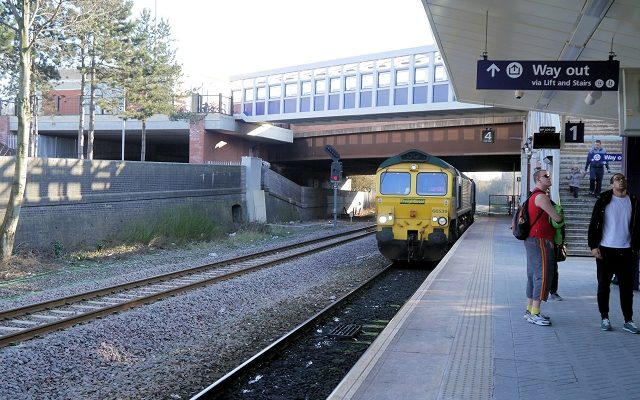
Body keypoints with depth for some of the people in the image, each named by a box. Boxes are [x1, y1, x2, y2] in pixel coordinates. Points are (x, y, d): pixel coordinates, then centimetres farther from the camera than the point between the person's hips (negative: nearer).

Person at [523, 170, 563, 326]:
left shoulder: (534, 196, 19)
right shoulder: (541, 197, -14)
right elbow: (557, 218, -15)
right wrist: (559, 216, 9)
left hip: (532, 240, 11)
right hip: (540, 241, -11)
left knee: (533, 275, 13)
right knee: (542, 275, -9)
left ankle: (529, 310, 18)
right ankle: (535, 314, -8)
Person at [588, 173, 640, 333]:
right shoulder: (604, 200, 0)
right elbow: (593, 224, -1)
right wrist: (593, 246, -8)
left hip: (626, 252, 2)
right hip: (606, 251, -2)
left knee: (627, 287, 5)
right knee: (603, 286, 5)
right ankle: (604, 318, 15)